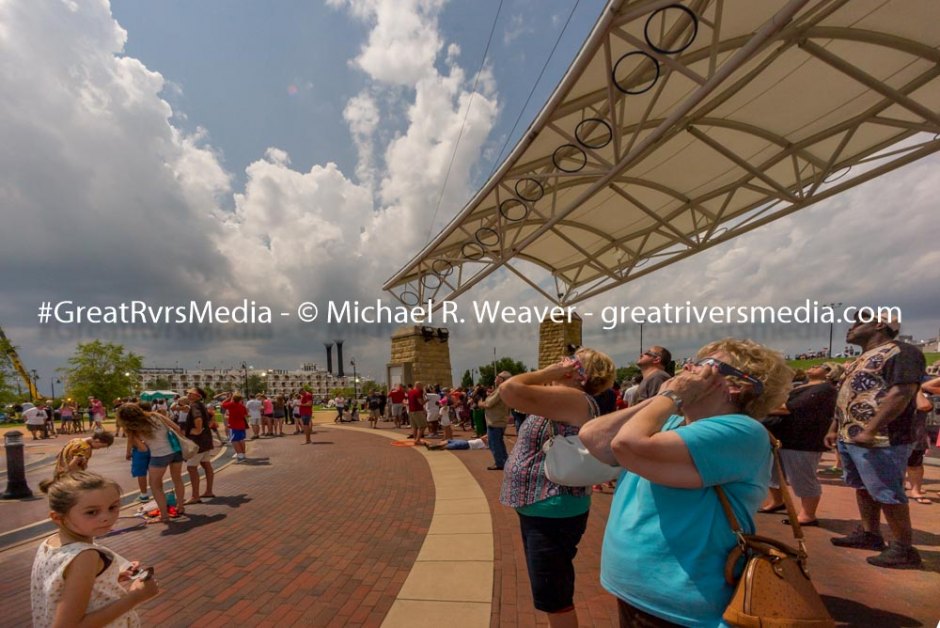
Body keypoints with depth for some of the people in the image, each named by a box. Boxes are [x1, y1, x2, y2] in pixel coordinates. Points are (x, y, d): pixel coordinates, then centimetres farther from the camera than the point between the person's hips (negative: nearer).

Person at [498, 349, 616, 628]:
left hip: (553, 513, -10)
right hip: (538, 508, 10)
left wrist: (548, 372, -22)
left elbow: (510, 390, -34)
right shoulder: (562, 400, 8)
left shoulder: (574, 399, -24)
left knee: (552, 595, 6)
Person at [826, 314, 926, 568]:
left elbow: (901, 393, -22)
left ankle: (904, 548, 9)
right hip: (849, 438, 10)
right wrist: (835, 429, 20)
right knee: (864, 489, 16)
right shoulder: (863, 359, 19)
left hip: (880, 440, -9)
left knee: (887, 494, -2)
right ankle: (869, 534, 27)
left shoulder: (901, 352, -11)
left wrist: (870, 431, -26)